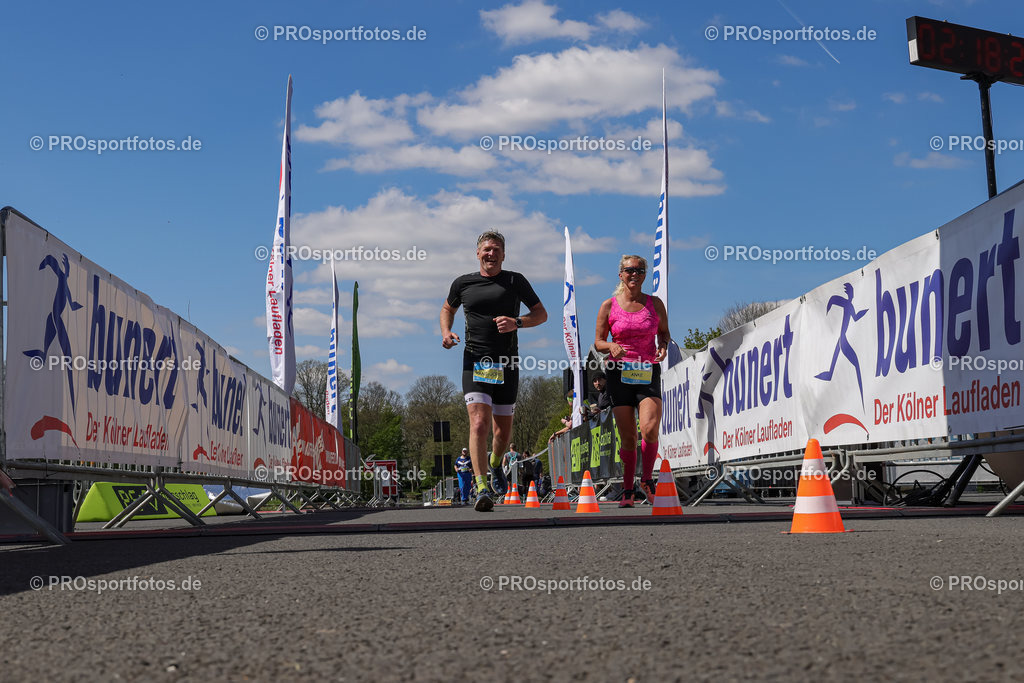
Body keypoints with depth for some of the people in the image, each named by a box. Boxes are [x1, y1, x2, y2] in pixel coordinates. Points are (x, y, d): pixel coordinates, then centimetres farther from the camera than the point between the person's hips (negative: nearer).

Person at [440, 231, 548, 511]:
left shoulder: (515, 281, 5)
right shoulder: (462, 283, 8)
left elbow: (541, 313, 7)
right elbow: (448, 308, 27)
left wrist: (517, 322, -12)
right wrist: (446, 332, 7)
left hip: (507, 363, 1)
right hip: (475, 360, -1)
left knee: (503, 430, 8)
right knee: (479, 423, -18)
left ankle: (495, 466, 41)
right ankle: (481, 488, -22)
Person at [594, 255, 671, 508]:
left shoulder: (655, 304, 6)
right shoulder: (609, 306, 3)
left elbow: (664, 333, 18)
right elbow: (598, 342, 7)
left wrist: (663, 346, -4)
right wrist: (611, 346, -14)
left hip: (649, 373, 0)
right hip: (620, 373, 0)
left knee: (649, 429, -19)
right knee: (628, 437, 0)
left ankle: (647, 479, 4)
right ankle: (627, 491, 14)